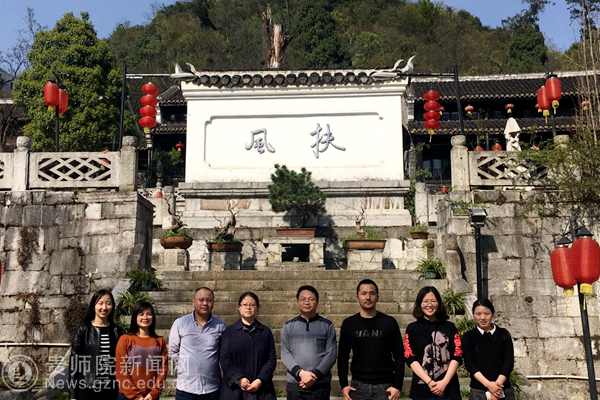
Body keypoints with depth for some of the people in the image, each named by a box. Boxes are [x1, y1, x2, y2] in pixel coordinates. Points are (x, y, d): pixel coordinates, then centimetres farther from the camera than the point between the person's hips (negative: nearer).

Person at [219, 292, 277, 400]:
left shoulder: (266, 332, 11)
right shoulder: (229, 331, 9)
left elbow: (272, 359, 5)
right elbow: (225, 359, 1)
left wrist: (260, 380, -9)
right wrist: (239, 379, -11)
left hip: (261, 387, 1)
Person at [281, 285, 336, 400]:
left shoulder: (327, 326, 6)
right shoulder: (288, 326, 9)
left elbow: (331, 354, 0)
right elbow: (285, 354, 2)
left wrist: (315, 375, -12)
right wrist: (300, 372, -13)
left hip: (321, 385, -1)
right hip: (294, 384, 1)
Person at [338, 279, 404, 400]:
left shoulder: (389, 322, 1)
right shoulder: (349, 323, 4)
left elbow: (398, 356, 1)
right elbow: (343, 357, 9)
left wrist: (397, 386, -5)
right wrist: (343, 384, 1)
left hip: (385, 386, -1)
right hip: (358, 386, 1)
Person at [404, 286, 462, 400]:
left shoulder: (449, 327, 9)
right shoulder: (412, 328, 6)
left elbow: (457, 356, 2)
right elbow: (410, 358, -2)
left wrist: (444, 382, -10)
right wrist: (429, 382, -12)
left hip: (449, 388, 1)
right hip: (421, 390, -1)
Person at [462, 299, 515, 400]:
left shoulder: (503, 334, 6)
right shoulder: (468, 337, 4)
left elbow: (509, 361, -2)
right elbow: (469, 364, -5)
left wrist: (497, 384, -14)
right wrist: (488, 384, -17)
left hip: (504, 390, 1)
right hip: (478, 391, -1)